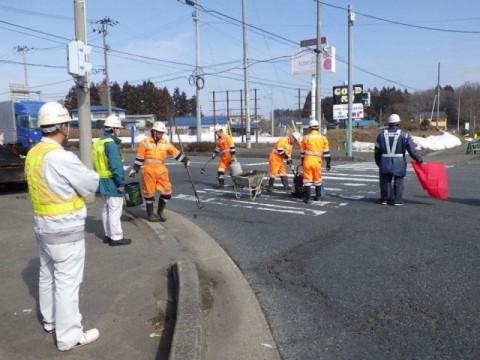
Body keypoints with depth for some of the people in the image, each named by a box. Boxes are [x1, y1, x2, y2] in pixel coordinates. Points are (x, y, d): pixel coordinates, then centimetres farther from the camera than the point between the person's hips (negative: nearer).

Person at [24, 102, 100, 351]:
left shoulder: (33, 154, 4)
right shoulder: (61, 157, -24)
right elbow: (90, 185, -15)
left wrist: (73, 181, -1)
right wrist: (90, 174, 5)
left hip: (43, 225, 9)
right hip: (65, 229, -9)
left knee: (48, 275, 21)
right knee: (67, 281, 0)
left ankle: (50, 319, 39)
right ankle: (69, 335, 10)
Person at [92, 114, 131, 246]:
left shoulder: (97, 142, 12)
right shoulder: (111, 144, -19)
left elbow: (97, 163, 16)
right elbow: (116, 165, -24)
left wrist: (101, 178, 19)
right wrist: (121, 183, -19)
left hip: (102, 181, 10)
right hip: (112, 182, -10)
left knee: (106, 209, 17)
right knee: (115, 210, -2)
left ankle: (108, 235, 26)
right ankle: (116, 237, 4)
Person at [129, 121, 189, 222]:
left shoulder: (165, 142, 7)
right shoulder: (145, 142, -4)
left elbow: (176, 153, 12)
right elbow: (139, 158, 0)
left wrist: (185, 160, 10)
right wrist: (134, 169, -1)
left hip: (161, 171, 4)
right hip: (149, 171, -4)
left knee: (167, 192, 2)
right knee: (149, 193, 5)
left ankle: (160, 211, 22)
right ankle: (150, 214, 20)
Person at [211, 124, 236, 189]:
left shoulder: (227, 137, -13)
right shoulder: (217, 139, 10)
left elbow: (232, 147, -16)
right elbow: (217, 147, 20)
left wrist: (233, 156, -19)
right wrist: (214, 154, 5)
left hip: (229, 156, -7)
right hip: (223, 157, 7)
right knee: (220, 170, -1)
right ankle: (221, 184, 4)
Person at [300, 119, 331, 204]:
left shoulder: (306, 138, 1)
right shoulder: (323, 138, 5)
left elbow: (302, 152, 9)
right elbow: (326, 152, 6)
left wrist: (302, 161, 22)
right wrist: (328, 163, 12)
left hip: (307, 160, -2)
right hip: (317, 161, 2)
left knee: (307, 180, 1)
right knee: (317, 179, 17)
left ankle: (307, 198, -2)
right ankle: (318, 196, 28)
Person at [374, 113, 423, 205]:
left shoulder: (382, 134, 5)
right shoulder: (404, 134, -3)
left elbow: (377, 151, 9)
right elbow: (412, 150, -5)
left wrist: (379, 163, 20)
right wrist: (419, 159, 6)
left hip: (385, 162, 2)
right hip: (399, 163, -2)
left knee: (385, 181, 12)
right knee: (398, 182, 8)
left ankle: (384, 199, 15)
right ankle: (397, 200, 9)